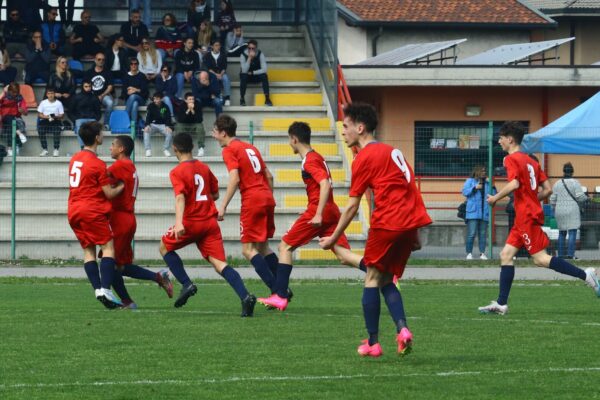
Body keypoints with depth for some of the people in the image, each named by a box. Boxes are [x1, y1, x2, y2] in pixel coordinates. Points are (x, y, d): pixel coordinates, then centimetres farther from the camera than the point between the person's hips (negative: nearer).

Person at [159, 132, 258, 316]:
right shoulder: (204, 168, 12)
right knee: (220, 263, -5)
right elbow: (215, 195, 21)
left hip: (191, 223, -5)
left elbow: (180, 196, -21)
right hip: (210, 222, 5)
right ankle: (245, 296, -27)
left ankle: (186, 285, 8)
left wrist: (179, 222, -33)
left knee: (165, 246, 21)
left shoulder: (177, 172, -5)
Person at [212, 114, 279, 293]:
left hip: (252, 201, -8)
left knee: (248, 250, -4)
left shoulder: (229, 150, -3)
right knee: (263, 247, 16)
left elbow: (234, 179, -16)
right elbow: (268, 176, 20)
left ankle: (276, 290, -15)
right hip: (267, 198, 8)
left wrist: (223, 206, -16)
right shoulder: (251, 148, 20)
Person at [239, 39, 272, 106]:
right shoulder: (243, 55, -16)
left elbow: (264, 69, -20)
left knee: (264, 76, -31)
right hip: (247, 77, 0)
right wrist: (249, 58, -34)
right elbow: (244, 70, -27)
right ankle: (242, 99, -24)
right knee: (243, 76, -34)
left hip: (257, 76, 0)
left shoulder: (260, 54, -15)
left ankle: (267, 98, -28)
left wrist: (252, 72, -21)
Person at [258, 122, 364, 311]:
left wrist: (318, 214, -27)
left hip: (317, 210, -9)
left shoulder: (310, 161, -10)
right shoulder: (317, 157, 19)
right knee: (343, 255, -1)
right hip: (331, 210, 9)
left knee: (285, 246, 3)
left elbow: (325, 184, -22)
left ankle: (280, 297, 1)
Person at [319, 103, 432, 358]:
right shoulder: (391, 151, 21)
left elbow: (352, 206, -3)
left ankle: (372, 343, 1)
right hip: (410, 222, 8)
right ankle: (402, 330, -6)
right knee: (386, 281, 15)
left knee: (372, 279, 3)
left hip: (387, 223, -8)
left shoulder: (364, 158, -3)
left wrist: (333, 239, 5)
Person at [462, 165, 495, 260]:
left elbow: (493, 195, 12)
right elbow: (465, 192, -3)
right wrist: (475, 188, -13)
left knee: (483, 234, 4)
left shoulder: (487, 183, 16)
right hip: (473, 212, -4)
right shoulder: (470, 181, 7)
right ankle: (469, 253, -4)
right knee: (471, 233, -9)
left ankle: (482, 253, 8)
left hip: (484, 212, 4)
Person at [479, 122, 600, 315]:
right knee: (506, 255, 7)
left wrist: (495, 198, -12)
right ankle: (501, 304, 4)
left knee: (541, 259, -10)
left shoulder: (511, 159, -8)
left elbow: (514, 184, -25)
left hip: (526, 217, -9)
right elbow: (547, 189, 13)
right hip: (523, 218, 9)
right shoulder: (530, 161, 17)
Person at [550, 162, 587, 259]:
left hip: (559, 211, 4)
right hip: (572, 211, -4)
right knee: (572, 232, -5)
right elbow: (580, 197, -12)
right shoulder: (575, 183, -6)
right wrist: (585, 198, 10)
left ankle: (560, 254, 12)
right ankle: (570, 254, -14)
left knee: (562, 233, 14)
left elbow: (552, 199, 9)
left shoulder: (557, 184, 7)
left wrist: (554, 209, 25)